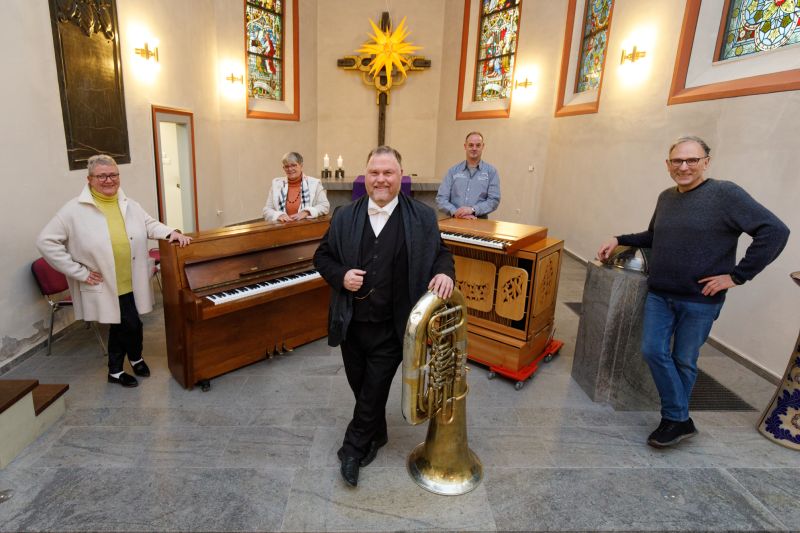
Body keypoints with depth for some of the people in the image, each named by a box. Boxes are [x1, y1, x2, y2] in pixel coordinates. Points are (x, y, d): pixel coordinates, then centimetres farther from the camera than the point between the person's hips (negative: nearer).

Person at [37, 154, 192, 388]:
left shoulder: (129, 205, 4)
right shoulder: (75, 210, -11)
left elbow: (150, 225, 10)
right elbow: (46, 242, -10)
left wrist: (171, 233, -13)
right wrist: (80, 272, -14)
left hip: (131, 283, 5)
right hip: (104, 286, -5)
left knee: (120, 325, 18)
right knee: (131, 324, 0)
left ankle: (115, 371, 40)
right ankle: (135, 358, 30)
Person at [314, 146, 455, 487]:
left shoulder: (423, 218, -3)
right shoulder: (344, 217, 2)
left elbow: (441, 253, 5)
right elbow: (322, 256, 9)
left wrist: (445, 272, -18)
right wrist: (341, 276, -10)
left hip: (391, 328, -3)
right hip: (351, 324, 3)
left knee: (374, 391, 7)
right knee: (361, 388, 19)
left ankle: (353, 449, 31)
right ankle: (376, 435, 46)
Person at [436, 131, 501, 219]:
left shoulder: (491, 171, 8)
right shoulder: (453, 170, 11)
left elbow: (494, 200, 0)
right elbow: (441, 198, 4)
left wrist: (472, 210, -14)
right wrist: (455, 212, -12)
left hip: (479, 221, -1)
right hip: (454, 221, 1)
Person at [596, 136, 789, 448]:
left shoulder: (725, 194, -10)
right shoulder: (666, 198, 9)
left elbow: (774, 231, -14)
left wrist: (737, 275, -15)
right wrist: (619, 240, 13)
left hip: (700, 299, -5)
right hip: (659, 295, 5)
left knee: (684, 361, 7)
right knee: (653, 352, 1)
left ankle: (675, 419, 26)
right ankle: (680, 421, 16)